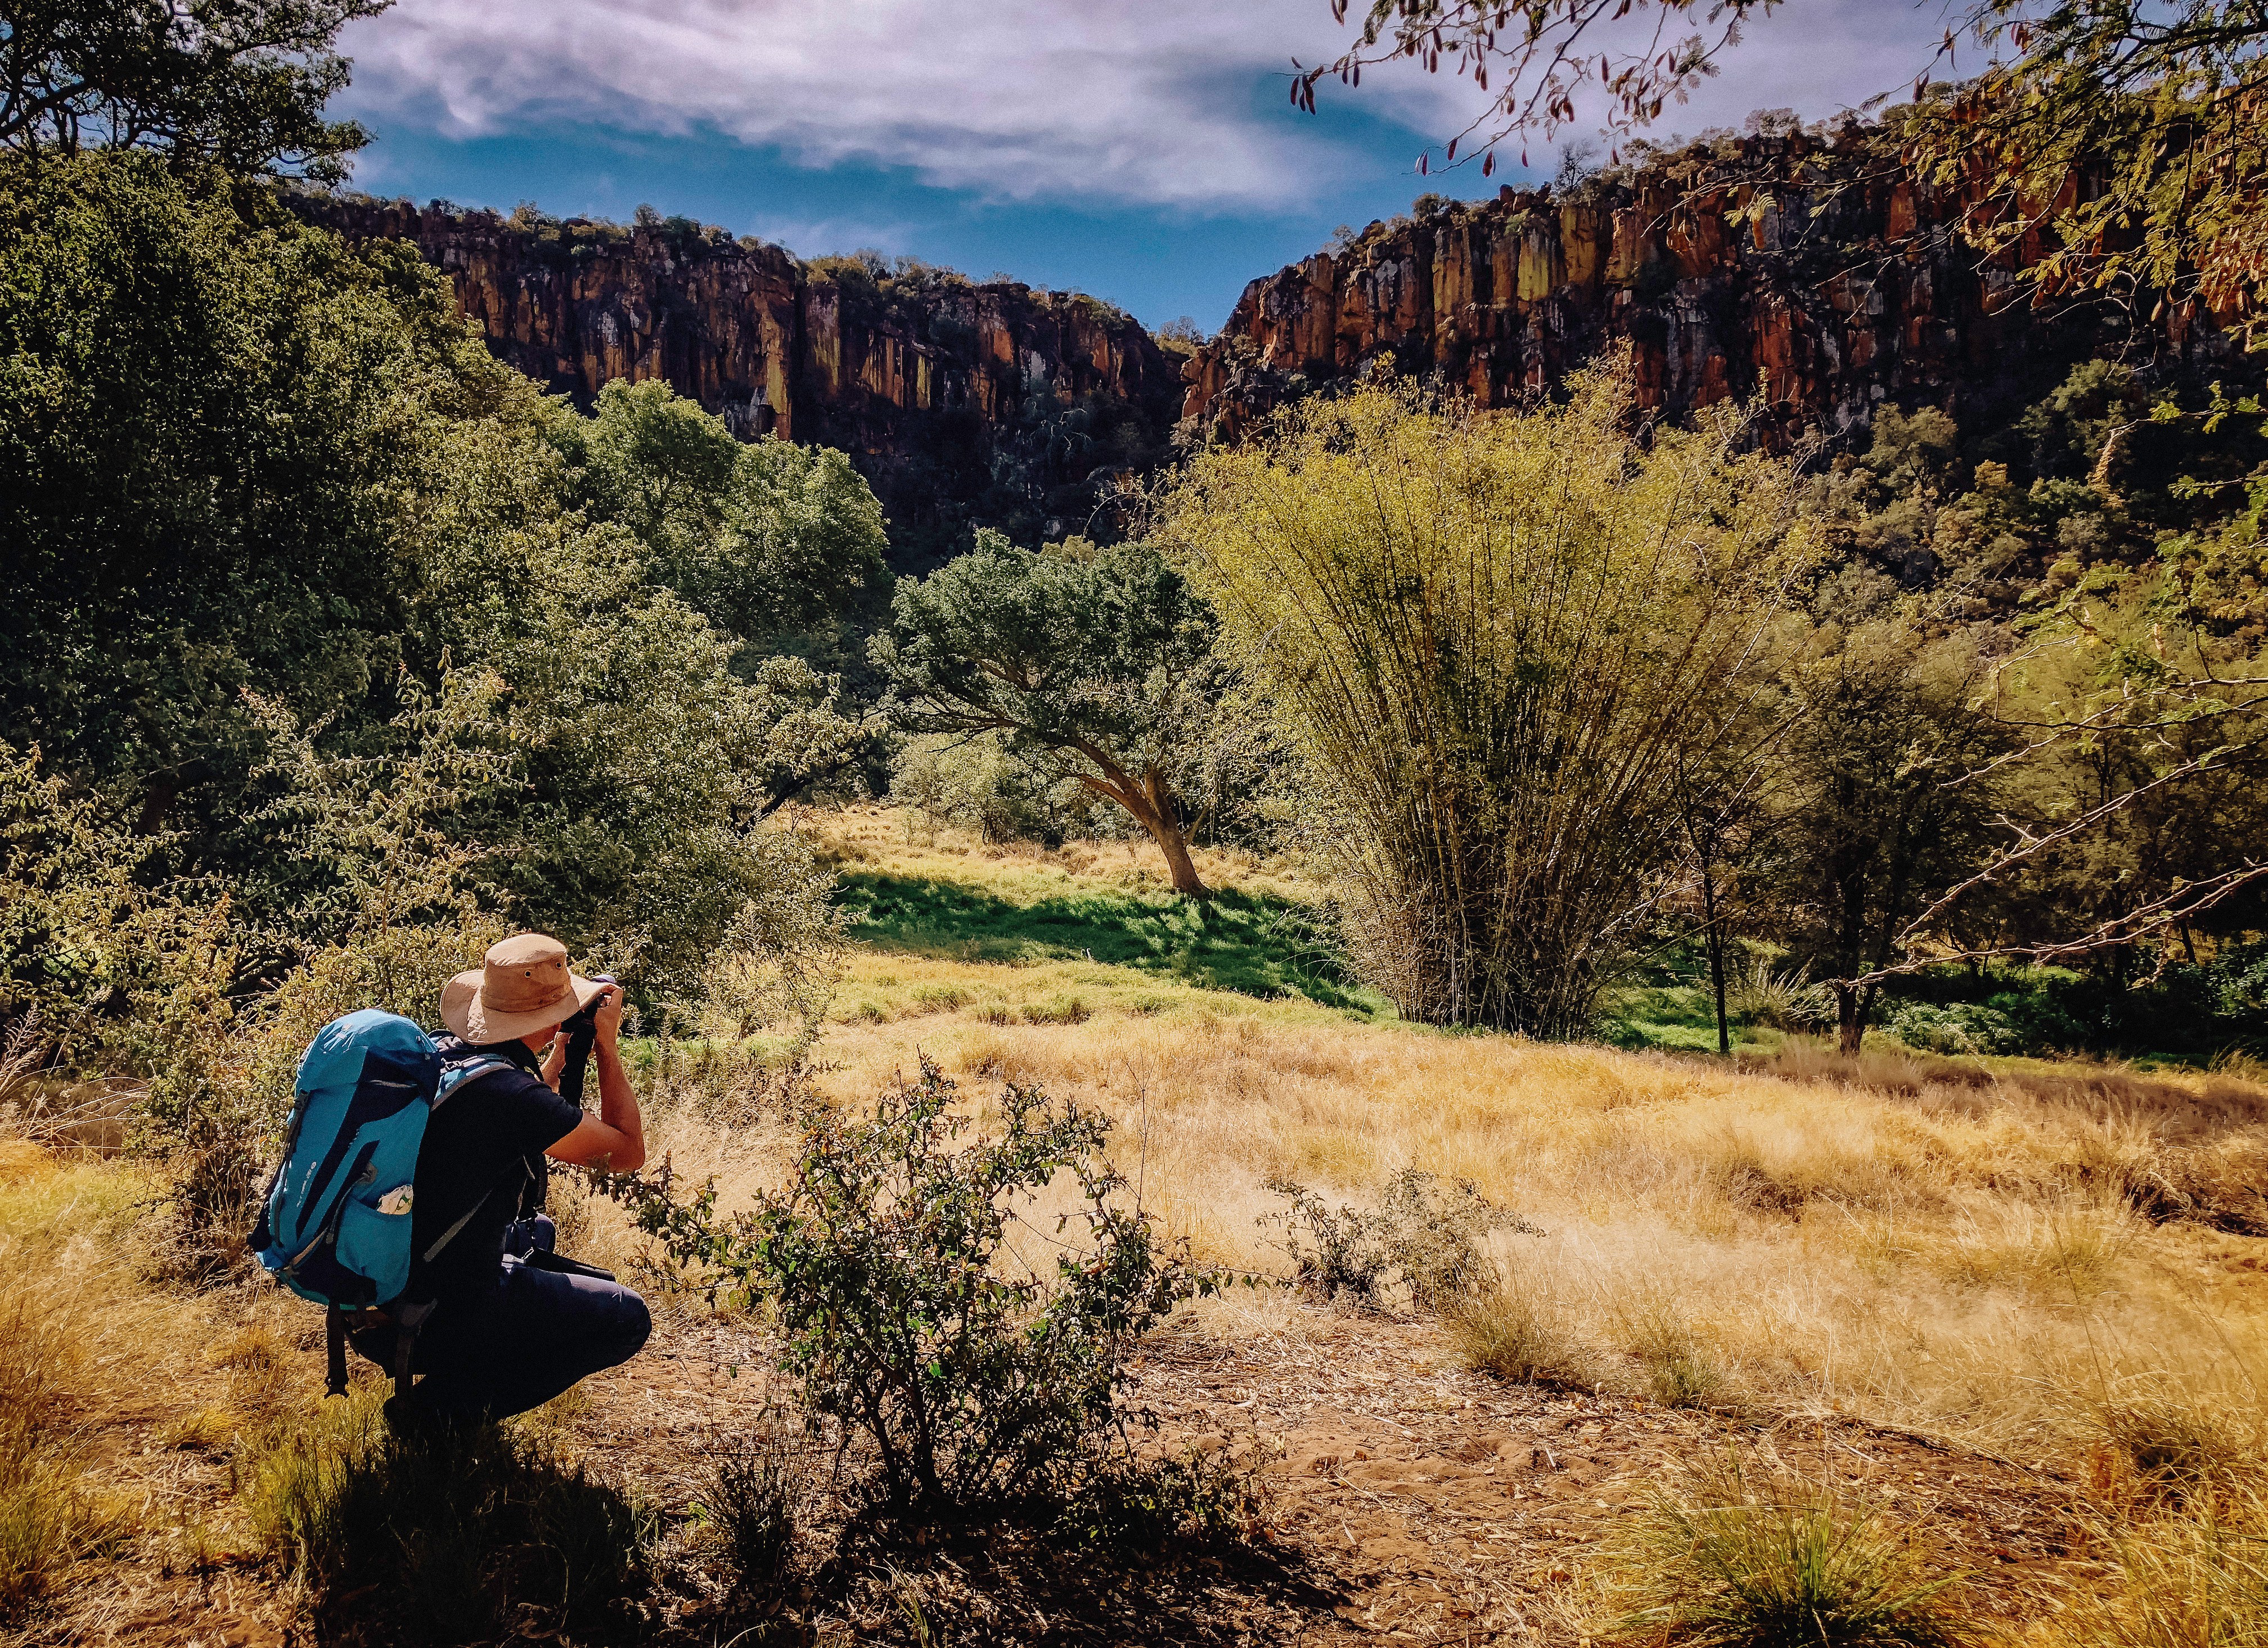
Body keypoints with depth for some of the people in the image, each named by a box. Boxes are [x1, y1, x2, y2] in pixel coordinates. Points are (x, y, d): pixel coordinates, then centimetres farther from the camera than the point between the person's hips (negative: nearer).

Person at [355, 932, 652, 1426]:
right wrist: (608, 1046, -3)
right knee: (626, 1318, 0)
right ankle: (446, 1402, -2)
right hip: (424, 1318, -9)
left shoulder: (434, 1052, 0)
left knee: (536, 1231, 32)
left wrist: (562, 1053, 15)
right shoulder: (509, 1091, -25)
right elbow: (628, 1151, -11)